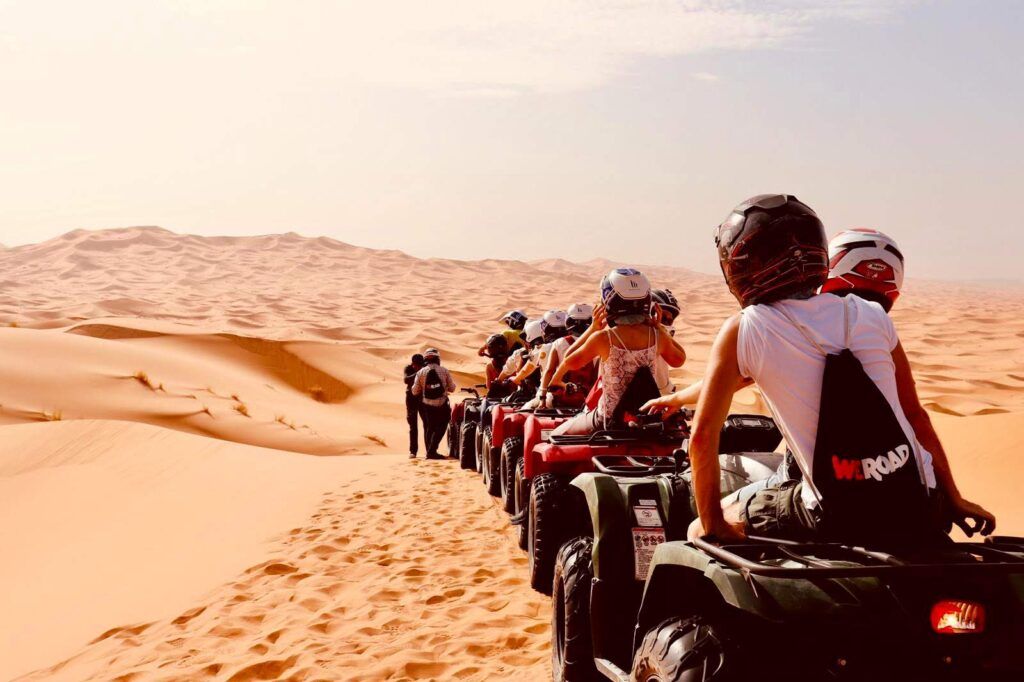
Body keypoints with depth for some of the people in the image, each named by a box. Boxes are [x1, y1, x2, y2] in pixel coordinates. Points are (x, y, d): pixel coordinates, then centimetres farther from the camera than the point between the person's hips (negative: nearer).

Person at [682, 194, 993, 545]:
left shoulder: (742, 331, -2)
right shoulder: (872, 316, 8)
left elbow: (702, 437, -3)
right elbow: (915, 414, 14)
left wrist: (713, 528, 6)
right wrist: (955, 502, 22)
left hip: (838, 524, -4)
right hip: (920, 516, 4)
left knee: (699, 532, 17)